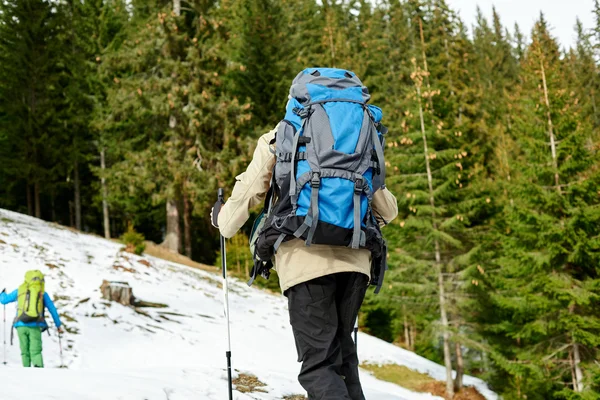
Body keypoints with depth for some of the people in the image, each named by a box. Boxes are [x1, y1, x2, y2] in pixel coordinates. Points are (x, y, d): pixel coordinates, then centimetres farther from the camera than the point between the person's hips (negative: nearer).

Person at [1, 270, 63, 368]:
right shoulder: (42, 293, 10)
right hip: (35, 326, -1)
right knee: (35, 351, -9)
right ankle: (38, 367, -34)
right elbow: (53, 310, 12)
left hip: (21, 325, 2)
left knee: (25, 352, 10)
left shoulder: (20, 290, 13)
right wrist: (59, 325, 20)